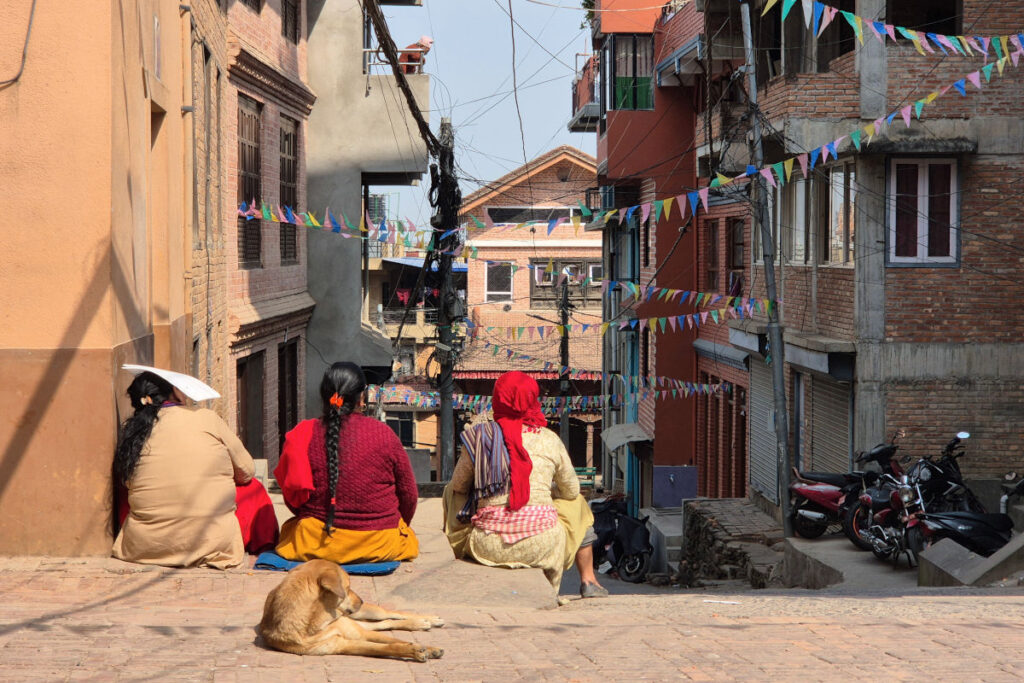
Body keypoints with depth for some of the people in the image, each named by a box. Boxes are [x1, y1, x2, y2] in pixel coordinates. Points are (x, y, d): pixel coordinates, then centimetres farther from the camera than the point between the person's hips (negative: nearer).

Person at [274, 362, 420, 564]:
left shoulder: (303, 434, -7)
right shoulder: (383, 433, -8)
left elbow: (292, 499, 3)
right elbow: (409, 494, 0)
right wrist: (400, 528, 21)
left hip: (314, 546, 1)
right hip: (378, 544, -1)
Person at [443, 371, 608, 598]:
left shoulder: (478, 437, -1)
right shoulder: (549, 440, 0)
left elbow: (458, 485, 11)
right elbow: (571, 491, 11)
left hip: (488, 548, 0)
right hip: (541, 545, 0)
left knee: (452, 493, 30)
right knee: (578, 506, 31)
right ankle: (588, 582, 36)